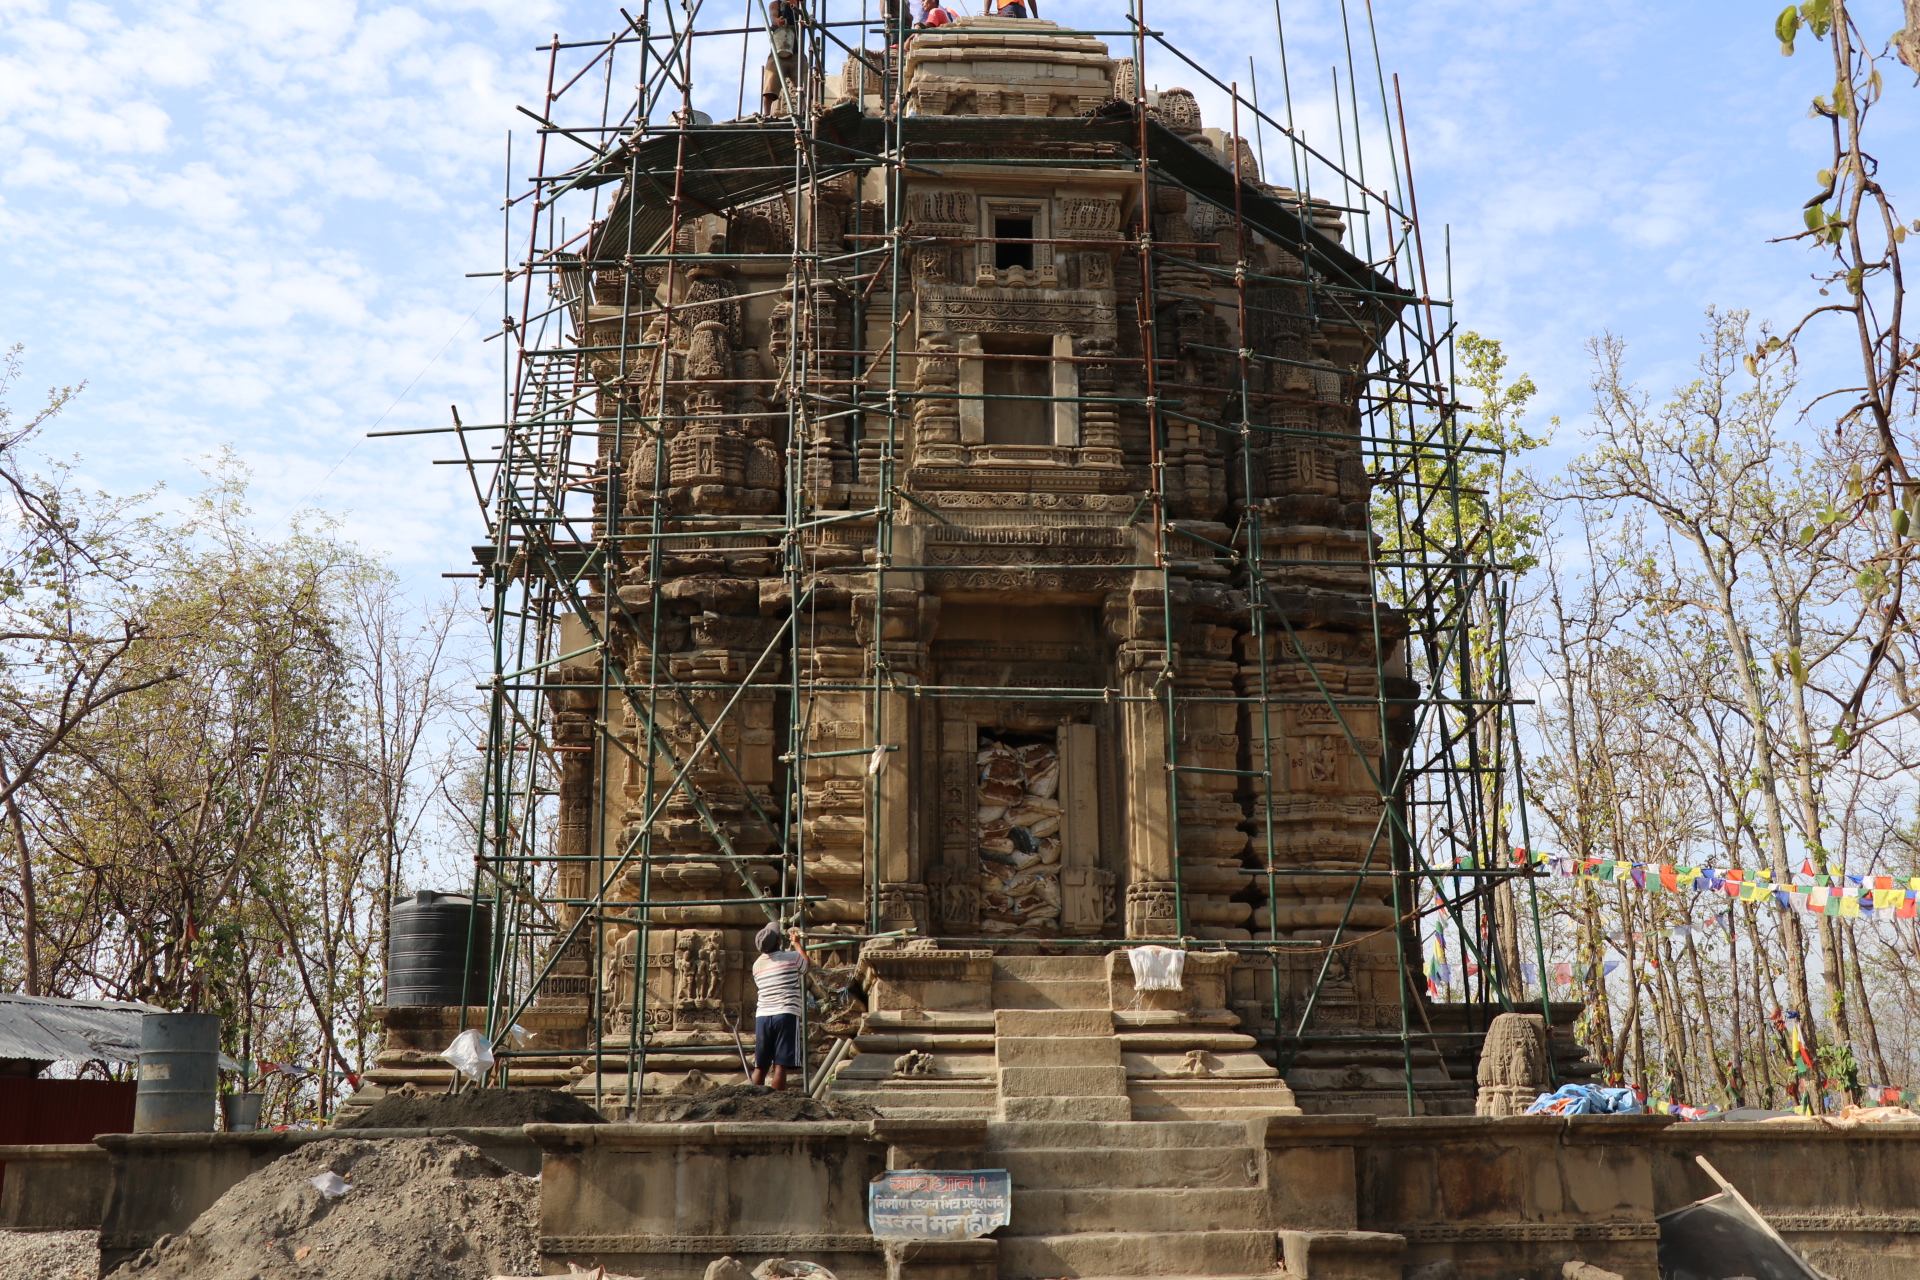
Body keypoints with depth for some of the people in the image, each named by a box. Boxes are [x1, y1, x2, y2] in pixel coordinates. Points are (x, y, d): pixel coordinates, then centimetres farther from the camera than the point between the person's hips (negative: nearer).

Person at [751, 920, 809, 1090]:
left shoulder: (757, 964, 13)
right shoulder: (792, 958, -1)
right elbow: (806, 966, 21)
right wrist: (797, 943, 34)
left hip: (762, 1016, 5)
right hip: (786, 1015, -5)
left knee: (761, 1067, 10)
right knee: (780, 1066, -6)